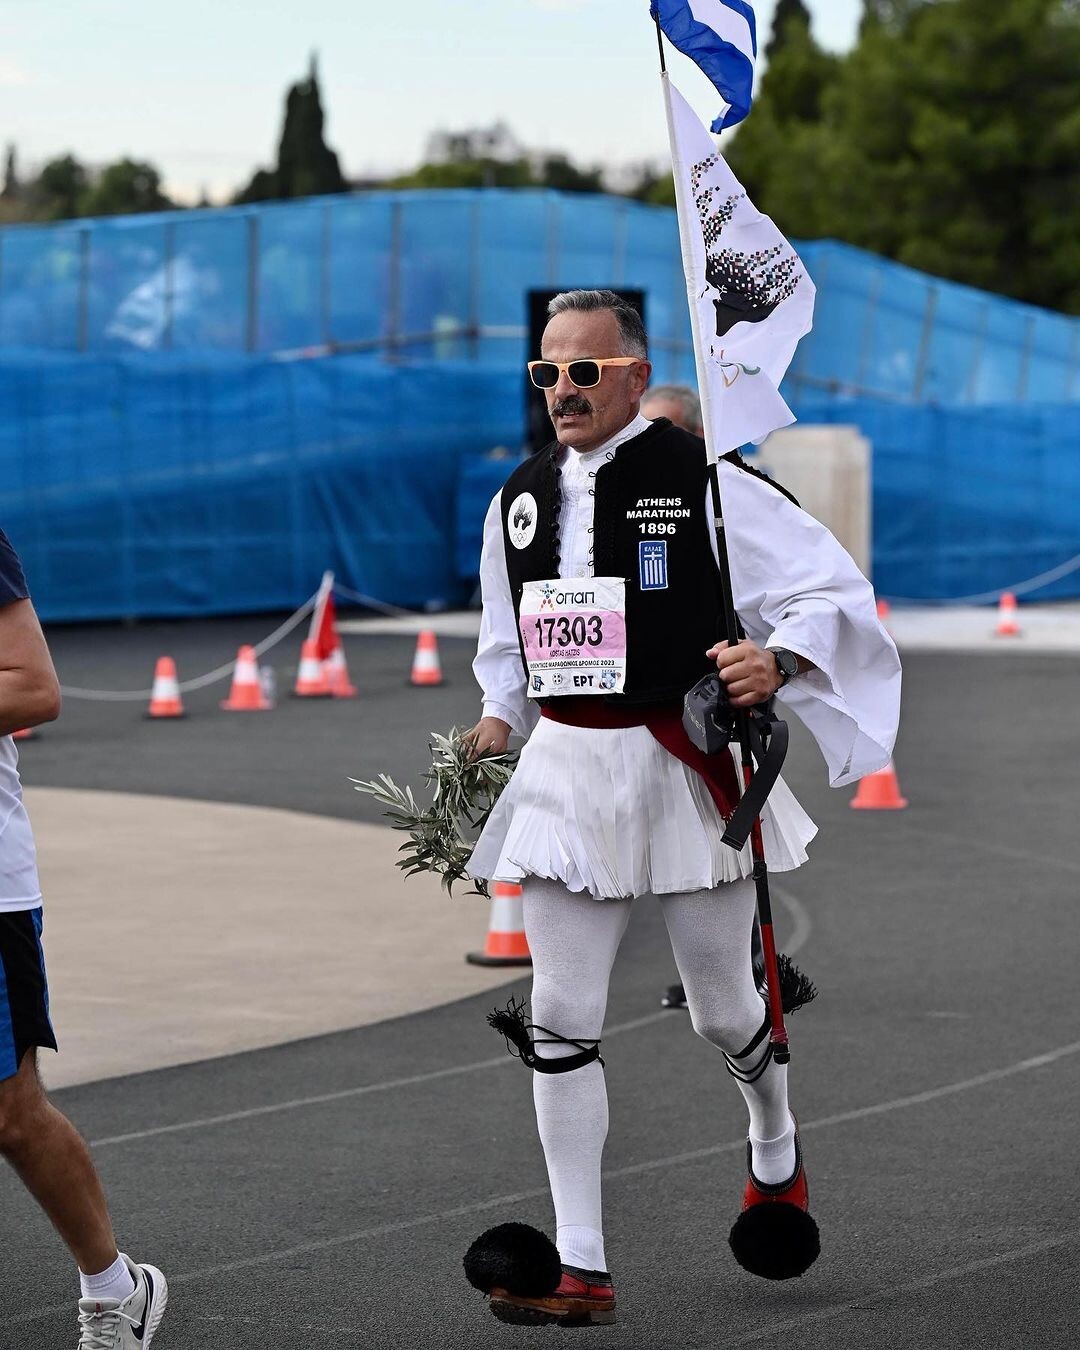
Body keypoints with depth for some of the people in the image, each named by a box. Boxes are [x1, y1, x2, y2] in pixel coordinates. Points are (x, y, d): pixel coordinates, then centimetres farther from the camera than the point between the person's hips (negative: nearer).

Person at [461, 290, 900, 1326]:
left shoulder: (705, 482, -8)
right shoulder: (519, 501, 9)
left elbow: (831, 589, -7)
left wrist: (779, 661, -25)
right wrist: (498, 717, 7)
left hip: (687, 769, -4)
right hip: (566, 769, 4)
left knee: (722, 1007, 10)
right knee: (559, 1017, -3)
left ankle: (775, 1144, 45)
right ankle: (579, 1267, 0)